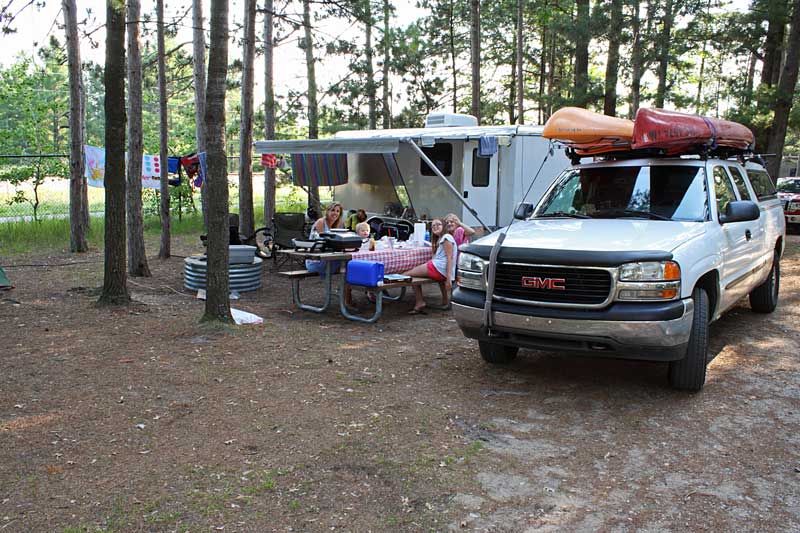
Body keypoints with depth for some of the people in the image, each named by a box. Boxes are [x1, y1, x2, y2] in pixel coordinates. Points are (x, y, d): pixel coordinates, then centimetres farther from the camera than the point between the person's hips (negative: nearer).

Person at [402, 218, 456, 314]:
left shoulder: (446, 237, -4)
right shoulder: (439, 239, 29)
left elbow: (450, 258, -14)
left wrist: (449, 277, -21)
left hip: (438, 267, -10)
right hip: (440, 271, 10)